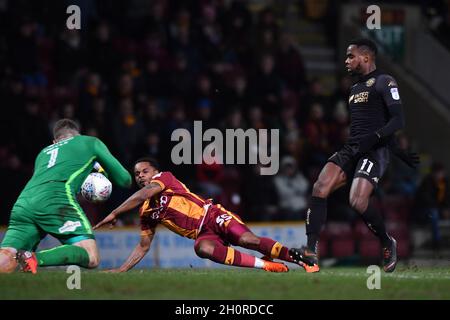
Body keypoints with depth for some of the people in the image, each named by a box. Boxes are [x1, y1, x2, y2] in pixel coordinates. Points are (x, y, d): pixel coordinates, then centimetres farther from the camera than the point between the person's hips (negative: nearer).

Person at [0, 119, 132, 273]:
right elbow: (124, 179, 26)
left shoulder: (44, 152, 37)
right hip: (55, 201, -5)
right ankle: (34, 258, -30)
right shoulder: (91, 142, 26)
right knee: (91, 258, -8)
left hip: (22, 204, 5)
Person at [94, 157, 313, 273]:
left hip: (213, 216, -5)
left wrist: (114, 214, -20)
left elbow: (145, 194, -20)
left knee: (248, 240, -30)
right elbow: (143, 246, 22)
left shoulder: (164, 178, -1)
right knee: (203, 249, -31)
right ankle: (265, 265, -35)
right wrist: (122, 269, 13)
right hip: (203, 235, 5)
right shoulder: (146, 212, 17)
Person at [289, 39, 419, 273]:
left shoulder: (384, 83, -3)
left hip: (374, 150, -8)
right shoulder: (355, 87, 23)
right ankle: (311, 252, -22)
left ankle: (388, 244, 5)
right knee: (320, 188, -16)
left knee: (358, 203, -23)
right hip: (351, 148, 8)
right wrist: (398, 151, 25)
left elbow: (398, 121, -12)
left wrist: (373, 138, -26)